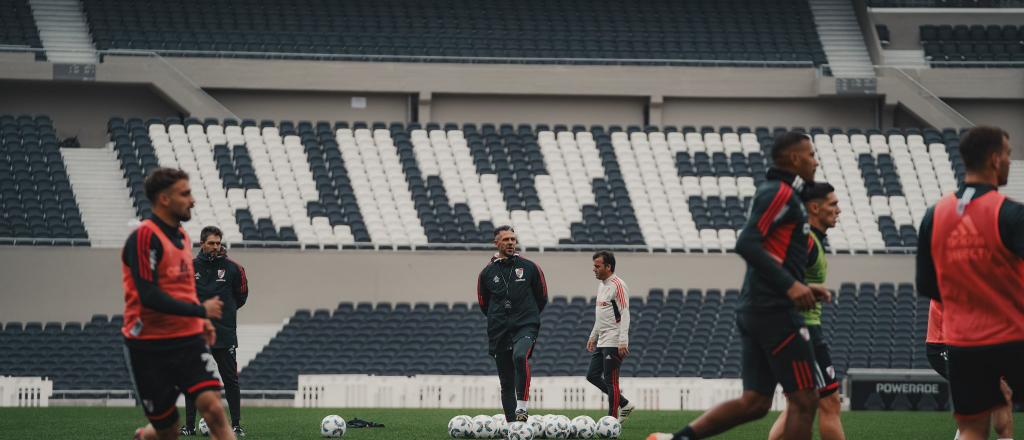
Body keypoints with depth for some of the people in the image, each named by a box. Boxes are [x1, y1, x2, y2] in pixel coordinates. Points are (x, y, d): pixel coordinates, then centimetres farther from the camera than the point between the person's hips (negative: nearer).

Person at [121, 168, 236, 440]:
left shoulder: (181, 236, 13)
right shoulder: (144, 237, -13)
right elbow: (149, 297, -21)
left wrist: (200, 322, 13)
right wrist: (200, 311, -16)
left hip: (188, 341, 6)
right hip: (149, 347, -6)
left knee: (213, 407, -17)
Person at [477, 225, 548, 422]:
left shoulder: (529, 267, 3)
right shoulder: (487, 273, 6)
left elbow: (542, 297, 13)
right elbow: (484, 304, 18)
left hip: (526, 327, -3)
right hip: (499, 333, 3)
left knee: (520, 356, -34)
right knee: (506, 384, 4)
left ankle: (521, 406, -29)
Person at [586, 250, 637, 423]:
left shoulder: (618, 285, -13)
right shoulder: (601, 284, 16)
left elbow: (625, 314, -19)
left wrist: (623, 341, -24)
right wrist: (593, 336, 23)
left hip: (614, 343, -10)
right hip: (601, 342, 10)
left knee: (610, 380, -6)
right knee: (592, 376, 10)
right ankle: (625, 405, 18)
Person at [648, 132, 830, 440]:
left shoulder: (775, 193, 21)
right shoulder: (780, 193, -9)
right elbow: (746, 244, -21)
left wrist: (803, 288, 19)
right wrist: (790, 285, -23)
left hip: (753, 310, 10)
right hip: (775, 310, -10)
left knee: (754, 403, 7)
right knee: (804, 399, -5)